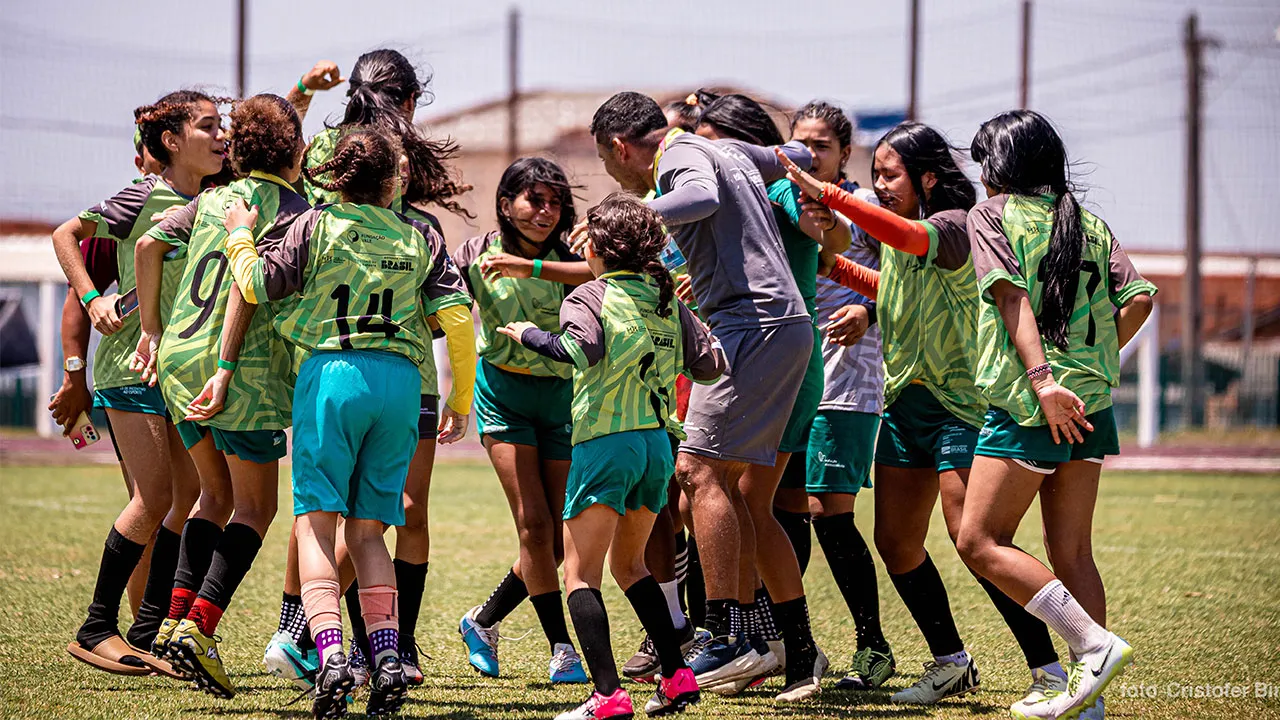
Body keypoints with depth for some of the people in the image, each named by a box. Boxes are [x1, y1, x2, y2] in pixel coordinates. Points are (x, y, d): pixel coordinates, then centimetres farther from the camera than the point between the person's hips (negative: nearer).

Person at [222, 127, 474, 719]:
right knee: (368, 529, 11)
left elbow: (256, 286, -1)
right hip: (400, 381, 3)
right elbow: (457, 315, 5)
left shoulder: (317, 226, 1)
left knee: (317, 522, -4)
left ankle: (331, 654, -23)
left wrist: (239, 235, 19)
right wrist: (462, 397, 16)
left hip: (333, 372, -3)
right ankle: (387, 659, -3)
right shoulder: (419, 238, 10)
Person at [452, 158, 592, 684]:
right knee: (535, 525, -14)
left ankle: (484, 621, 23)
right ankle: (562, 648, -4)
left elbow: (601, 273, -31)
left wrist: (529, 267, -40)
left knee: (561, 538, 1)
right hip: (505, 393, -2)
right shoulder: (478, 255, -7)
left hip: (563, 398, 2)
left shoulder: (566, 256, -8)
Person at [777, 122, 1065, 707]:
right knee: (895, 541, 8)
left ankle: (1049, 671, -10)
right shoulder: (896, 242, 11)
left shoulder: (954, 227, -14)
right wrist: (836, 266, 18)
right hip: (903, 401, 9)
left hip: (956, 400, -9)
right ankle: (951, 663, 23)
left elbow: (910, 237, -36)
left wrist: (826, 194, -37)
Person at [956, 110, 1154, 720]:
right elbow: (1138, 297, 4)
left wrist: (1042, 378, -24)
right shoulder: (1090, 224, 15)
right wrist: (1096, 362, 15)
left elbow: (1013, 295, -13)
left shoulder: (991, 215, 1)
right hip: (1090, 405, 7)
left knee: (981, 542, -3)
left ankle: (1094, 645, -13)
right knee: (1071, 552, 9)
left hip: (1027, 408, -7)